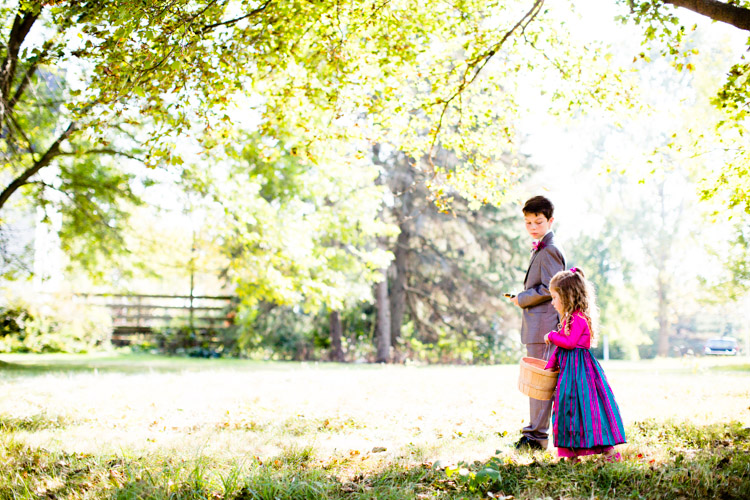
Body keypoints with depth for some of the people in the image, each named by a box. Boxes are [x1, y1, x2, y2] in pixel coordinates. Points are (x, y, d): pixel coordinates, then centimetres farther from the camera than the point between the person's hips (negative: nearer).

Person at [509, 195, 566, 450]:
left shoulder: (549, 250, -12)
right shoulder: (540, 250, 20)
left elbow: (550, 288, -19)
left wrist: (522, 299, -9)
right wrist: (524, 298, 13)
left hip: (543, 324, -11)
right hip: (535, 326, 11)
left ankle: (537, 436, -5)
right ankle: (534, 433, 22)